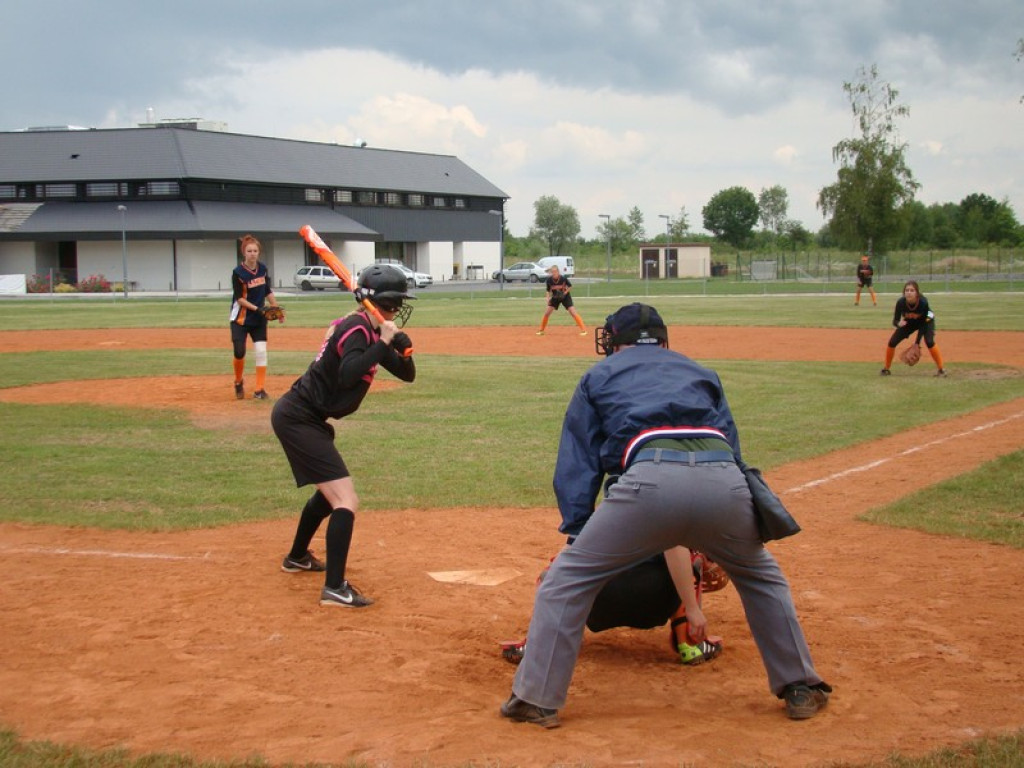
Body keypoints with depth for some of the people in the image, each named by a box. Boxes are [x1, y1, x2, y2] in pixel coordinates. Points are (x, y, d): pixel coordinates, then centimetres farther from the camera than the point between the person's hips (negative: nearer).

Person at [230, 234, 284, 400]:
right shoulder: (238, 272, -15)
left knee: (261, 351, -3)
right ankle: (238, 382, 18)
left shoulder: (262, 268, -1)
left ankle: (260, 389, 3)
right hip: (240, 318, -4)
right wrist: (256, 308, -25)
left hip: (259, 318, 4)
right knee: (239, 352, -10)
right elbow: (239, 298, -15)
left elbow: (268, 292, 9)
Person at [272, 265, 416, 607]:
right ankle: (334, 588, -18)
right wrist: (383, 343, -29)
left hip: (306, 418, 11)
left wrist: (402, 344, -7)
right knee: (346, 501, -16)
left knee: (330, 490, 30)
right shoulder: (357, 329, -18)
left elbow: (407, 374, 12)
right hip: (298, 418, -11)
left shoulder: (369, 331, 10)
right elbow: (347, 375, -35)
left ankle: (297, 557, 48)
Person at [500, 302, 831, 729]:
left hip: (650, 477, -3)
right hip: (724, 480, 3)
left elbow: (576, 465, 22)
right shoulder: (700, 373, 37)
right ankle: (800, 688, 31)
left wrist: (576, 532, 22)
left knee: (567, 577, 13)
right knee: (761, 576, 31)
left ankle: (536, 699, 9)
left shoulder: (599, 376, 30)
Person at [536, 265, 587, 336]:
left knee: (573, 313, -13)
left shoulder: (563, 278, -24)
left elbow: (570, 286, -8)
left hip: (565, 297, -3)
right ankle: (541, 330, 14)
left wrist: (565, 292, -23)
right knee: (546, 313, -3)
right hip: (555, 298, 3)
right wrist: (548, 298, -18)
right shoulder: (549, 280, -17)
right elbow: (548, 291, -2)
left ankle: (583, 329, -9)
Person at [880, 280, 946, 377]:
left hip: (926, 320, -3)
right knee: (892, 342, -7)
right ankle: (886, 369, 13)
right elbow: (895, 321, -23)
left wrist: (917, 342, -29)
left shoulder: (923, 302, -36)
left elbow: (923, 324, -26)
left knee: (929, 342, -27)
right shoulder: (900, 302, -32)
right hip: (909, 322, 3)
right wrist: (898, 324, -48)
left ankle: (940, 369, -13)